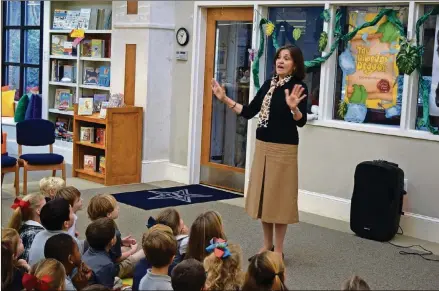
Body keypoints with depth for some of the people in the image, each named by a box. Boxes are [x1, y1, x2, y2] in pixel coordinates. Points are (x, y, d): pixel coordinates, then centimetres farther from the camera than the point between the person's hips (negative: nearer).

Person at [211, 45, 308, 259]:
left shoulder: (298, 87, -10)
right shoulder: (269, 84, 8)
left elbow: (301, 122, -20)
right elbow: (248, 112, 10)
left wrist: (293, 107, -39)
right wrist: (225, 99, 5)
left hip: (283, 149, -7)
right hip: (262, 146, 7)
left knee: (279, 197, 1)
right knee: (264, 196, 13)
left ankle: (278, 249, 14)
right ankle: (267, 245, 26)